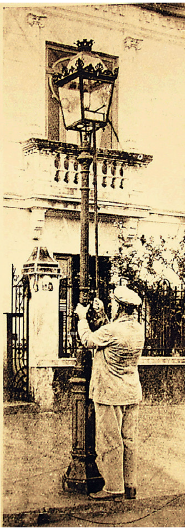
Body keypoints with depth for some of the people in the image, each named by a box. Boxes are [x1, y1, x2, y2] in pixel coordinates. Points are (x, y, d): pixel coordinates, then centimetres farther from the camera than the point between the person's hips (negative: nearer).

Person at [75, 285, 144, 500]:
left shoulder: (111, 331, -21)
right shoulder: (138, 330, 2)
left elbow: (88, 340, -3)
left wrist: (82, 318, 12)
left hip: (109, 394, -7)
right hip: (132, 393, 7)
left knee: (109, 442, 2)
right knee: (129, 440, 11)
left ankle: (113, 487, 8)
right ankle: (130, 486, 18)